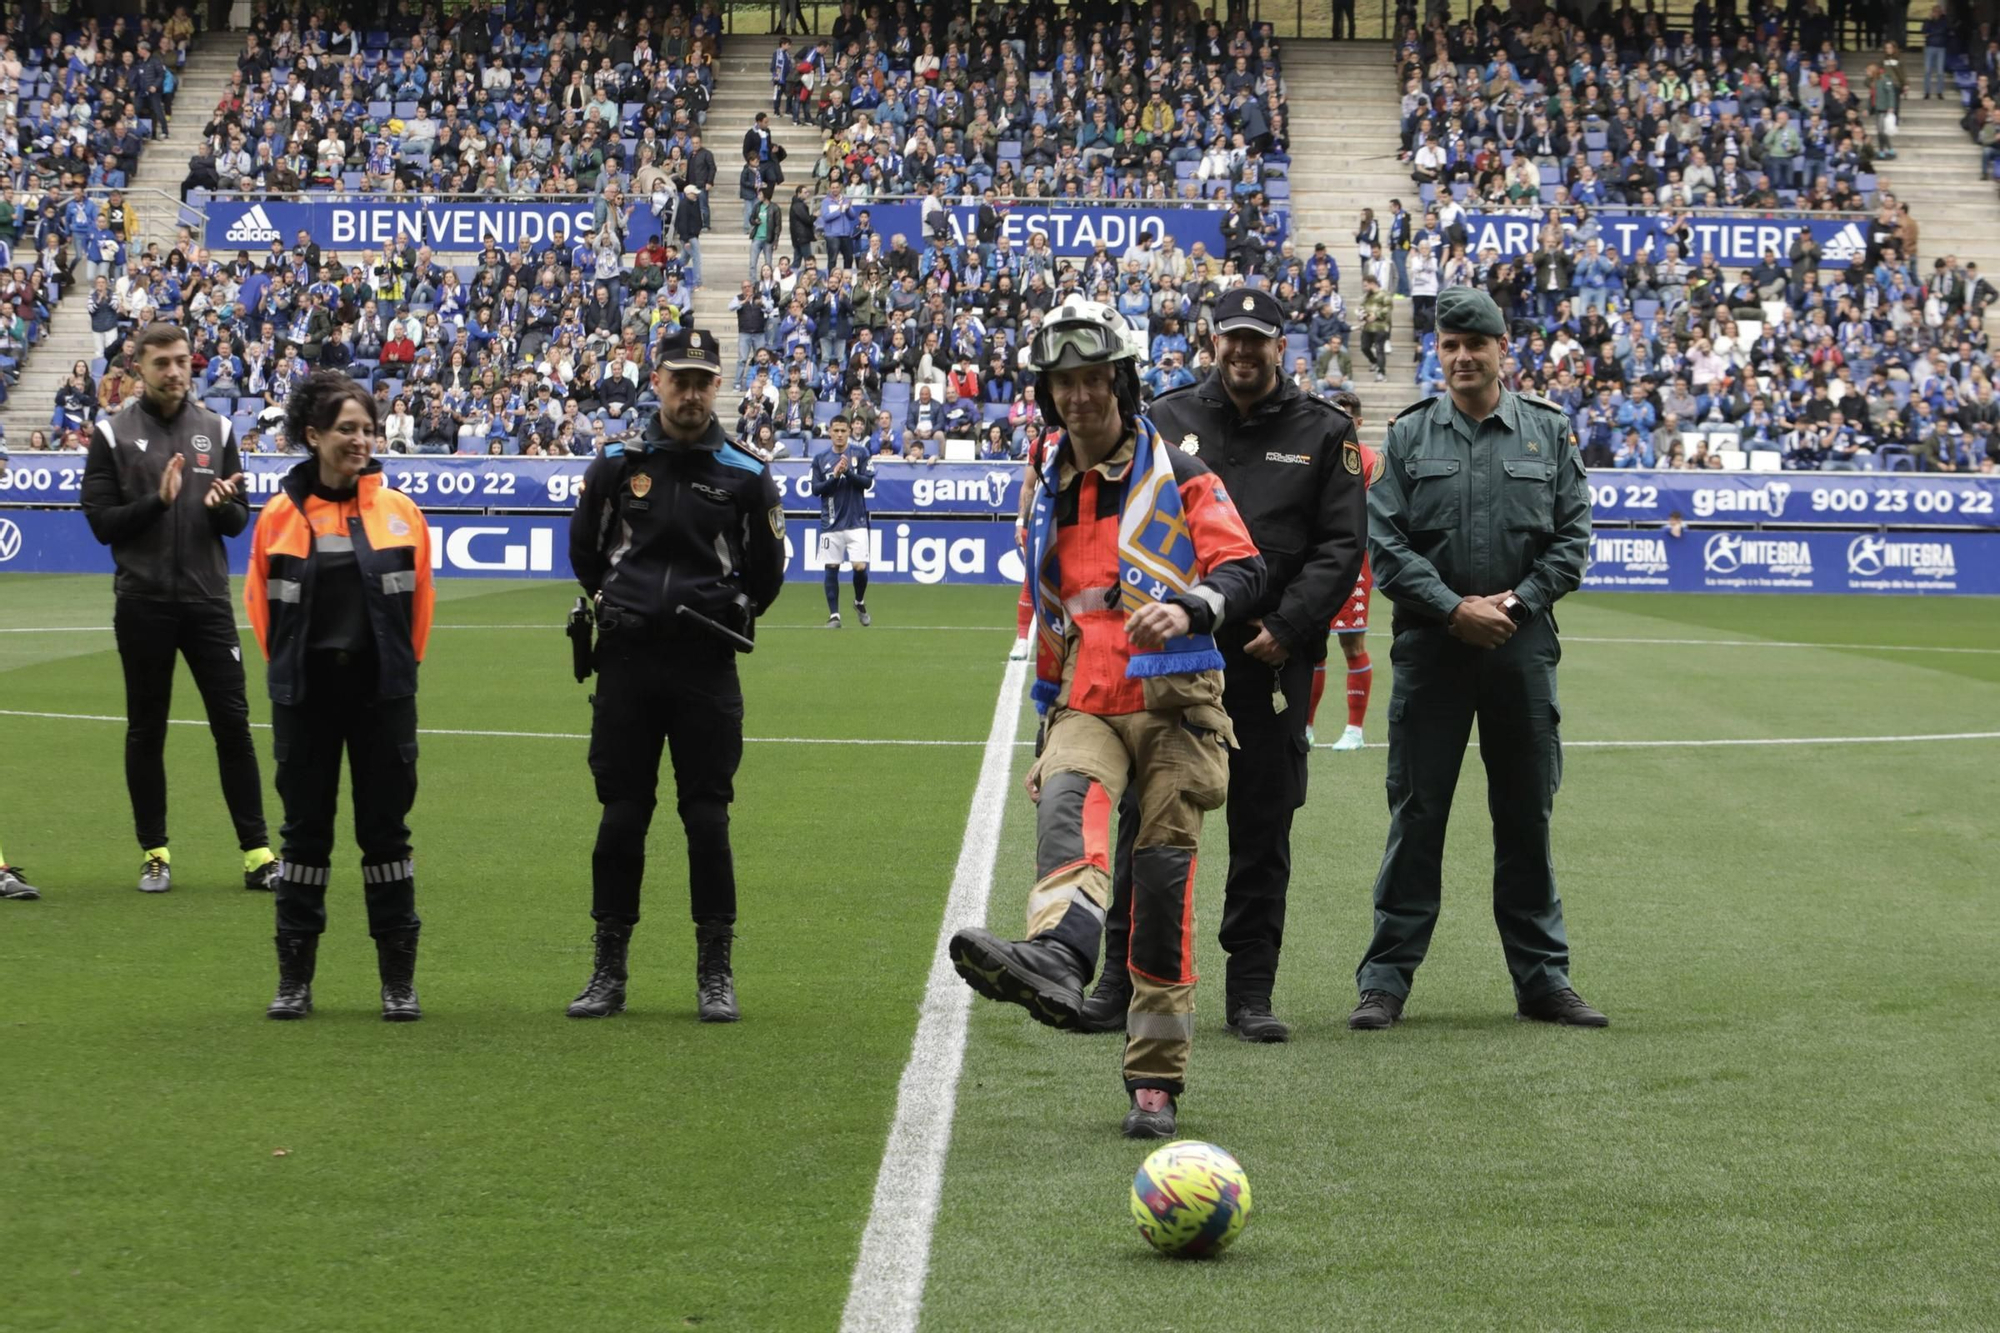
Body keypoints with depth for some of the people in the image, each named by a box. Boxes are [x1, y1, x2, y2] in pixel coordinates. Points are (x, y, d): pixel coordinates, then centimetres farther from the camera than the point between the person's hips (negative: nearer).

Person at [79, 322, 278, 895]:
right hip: (143, 604, -1)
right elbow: (102, 523, -4)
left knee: (232, 723, -1)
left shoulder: (217, 430, 7)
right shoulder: (112, 434, 0)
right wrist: (158, 500, -19)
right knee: (146, 730, 6)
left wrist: (223, 505, -14)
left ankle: (257, 853, 2)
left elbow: (239, 523, 8)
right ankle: (155, 853, 15)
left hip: (207, 600, 1)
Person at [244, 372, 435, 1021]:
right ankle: (294, 978, 14)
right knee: (305, 827, 6)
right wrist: (293, 668, 11)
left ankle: (398, 979, 10)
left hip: (383, 692, 0)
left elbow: (419, 599, 8)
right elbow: (261, 602, 7)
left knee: (385, 827, 3)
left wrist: (397, 665, 10)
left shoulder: (398, 510, 0)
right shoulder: (281, 514, -2)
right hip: (305, 694, 0)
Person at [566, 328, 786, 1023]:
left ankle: (715, 973, 8)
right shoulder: (617, 464, 4)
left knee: (707, 820, 0)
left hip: (706, 672, -1)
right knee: (620, 817, 4)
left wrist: (724, 619, 10)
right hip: (626, 663, 1)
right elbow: (584, 549, 17)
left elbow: (766, 573, 11)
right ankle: (609, 972, 12)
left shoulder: (745, 475, 2)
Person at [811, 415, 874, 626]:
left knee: (860, 567, -8)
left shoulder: (860, 455, 3)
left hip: (856, 522, -1)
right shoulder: (820, 460, 6)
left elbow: (867, 482, -5)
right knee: (831, 568, 0)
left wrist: (848, 472, -18)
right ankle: (834, 615, 6)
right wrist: (835, 476, -14)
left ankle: (860, 603, 19)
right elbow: (816, 489, 0)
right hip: (831, 523, 1)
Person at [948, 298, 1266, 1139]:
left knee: (1163, 874, -5)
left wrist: (1187, 608, -27)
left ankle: (1156, 1079, 5)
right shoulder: (1048, 496, 19)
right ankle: (1056, 961, -58)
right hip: (1085, 705, 3)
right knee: (1066, 807, -30)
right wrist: (1048, 708, 31)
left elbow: (1244, 570, -7)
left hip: (1173, 702, -3)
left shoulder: (1178, 476, 4)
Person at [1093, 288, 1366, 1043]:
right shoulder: (1165, 421, 10)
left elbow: (1342, 543, 1)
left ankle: (1251, 990, 10)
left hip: (1271, 658, 0)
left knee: (1263, 827, 3)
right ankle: (1121, 980, 7)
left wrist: (1288, 626, -9)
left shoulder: (1323, 433, 7)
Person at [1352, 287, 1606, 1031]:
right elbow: (1385, 542, -1)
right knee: (1415, 815, -1)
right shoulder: (1410, 436, 5)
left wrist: (1515, 603, -8)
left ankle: (1541, 977, 15)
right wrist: (1454, 608, -11)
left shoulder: (1548, 434, 8)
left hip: (1522, 648, 1)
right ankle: (1385, 979, 3)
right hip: (1431, 646, -1)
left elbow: (1573, 538, 5)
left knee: (1527, 817, 7)